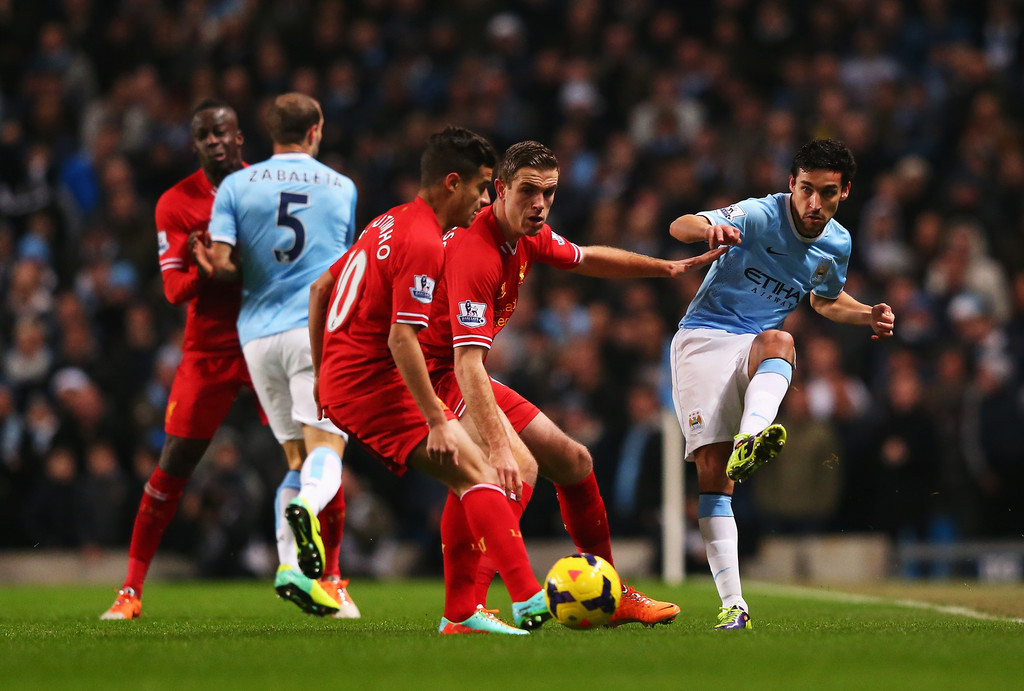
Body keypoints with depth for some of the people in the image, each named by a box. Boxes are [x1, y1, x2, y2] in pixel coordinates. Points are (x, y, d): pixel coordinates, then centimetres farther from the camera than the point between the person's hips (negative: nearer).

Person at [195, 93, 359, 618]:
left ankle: (289, 565, -4)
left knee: (296, 456, 11)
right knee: (326, 446, -9)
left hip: (258, 333, 2)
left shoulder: (236, 186, 6)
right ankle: (307, 506, -43)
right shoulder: (343, 188, 11)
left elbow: (222, 264, -3)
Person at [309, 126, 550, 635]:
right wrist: (437, 421, -22)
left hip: (340, 380, 10)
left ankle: (460, 613, 7)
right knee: (478, 474, -15)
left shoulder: (390, 224, 16)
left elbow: (320, 287, 23)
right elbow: (401, 338, -22)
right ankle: (527, 599, -23)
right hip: (373, 383, -10)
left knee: (468, 480, 9)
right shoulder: (423, 243, -15)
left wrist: (321, 373, 26)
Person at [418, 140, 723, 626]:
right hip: (435, 373, -10)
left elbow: (587, 259, 24)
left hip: (469, 379, 10)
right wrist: (498, 449, -45)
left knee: (573, 462, 15)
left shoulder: (530, 236, 0)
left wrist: (668, 268, 22)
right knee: (519, 465, -30)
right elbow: (467, 362, -37)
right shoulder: (475, 253, -29)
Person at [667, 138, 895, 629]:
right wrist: (708, 229, -48)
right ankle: (732, 603, -16)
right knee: (713, 469, -17)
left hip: (757, 348, 3)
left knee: (778, 340, -36)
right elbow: (679, 227, -24)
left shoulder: (837, 244, 7)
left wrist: (868, 316, 8)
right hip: (703, 337, -3)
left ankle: (750, 439, -62)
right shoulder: (759, 216, -11)